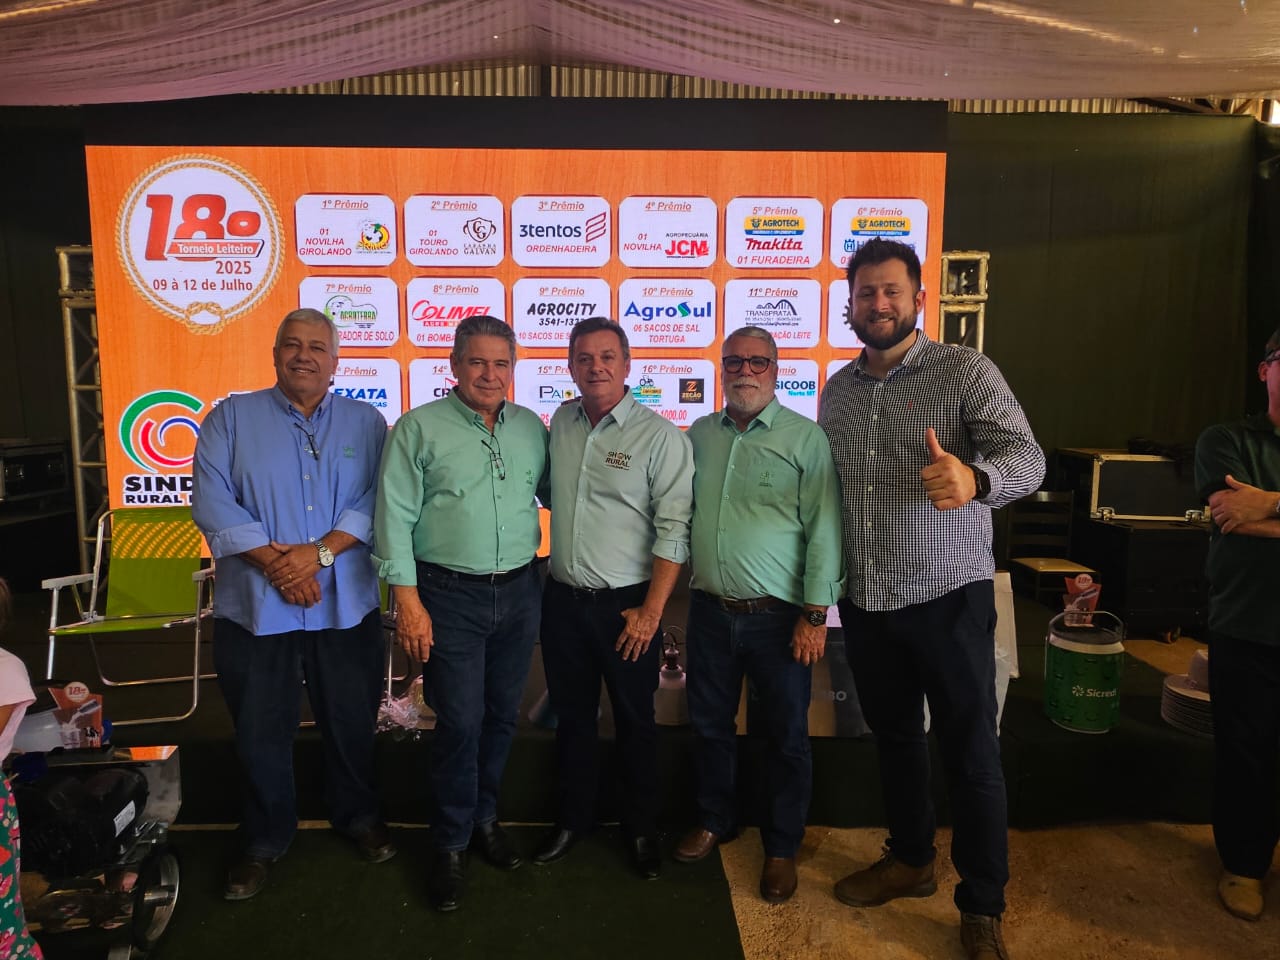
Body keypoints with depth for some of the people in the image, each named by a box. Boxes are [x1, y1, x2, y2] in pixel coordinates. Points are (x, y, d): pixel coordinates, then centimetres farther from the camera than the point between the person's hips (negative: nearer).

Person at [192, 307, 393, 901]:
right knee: (260, 730, 13)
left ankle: (357, 816, 38)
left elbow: (376, 501, -6)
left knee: (352, 721, 14)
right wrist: (273, 563, -17)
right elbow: (212, 501, -7)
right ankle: (264, 840, 34)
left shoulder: (365, 422, 5)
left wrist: (320, 551, -18)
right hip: (255, 606, 0)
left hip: (346, 604, 1)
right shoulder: (231, 418, 2)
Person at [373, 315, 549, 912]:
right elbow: (394, 517, -8)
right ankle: (451, 845, 23)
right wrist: (407, 599, -12)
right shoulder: (420, 427, -5)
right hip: (449, 596, -4)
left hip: (519, 593, 4)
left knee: (502, 716, 15)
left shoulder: (531, 428, 7)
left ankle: (483, 818, 37)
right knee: (459, 722, 2)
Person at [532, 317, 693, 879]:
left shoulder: (660, 436, -11)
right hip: (563, 599, 5)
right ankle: (573, 817, 38)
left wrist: (651, 610, -15)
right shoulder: (560, 423, 5)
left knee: (635, 723, 11)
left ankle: (641, 829, 32)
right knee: (571, 716, 18)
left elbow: (674, 531, -13)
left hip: (626, 604, -4)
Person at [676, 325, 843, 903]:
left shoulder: (806, 439, -7)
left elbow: (824, 531, -10)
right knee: (709, 724, 18)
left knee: (786, 735, 10)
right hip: (710, 610, 4)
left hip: (778, 616, -4)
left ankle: (782, 848, 30)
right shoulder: (699, 435, 7)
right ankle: (713, 821, 40)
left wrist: (816, 615, -13)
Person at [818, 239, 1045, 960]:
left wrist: (974, 478, -41)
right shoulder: (837, 389, 8)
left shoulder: (965, 370, -7)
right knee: (894, 735, 18)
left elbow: (1027, 456, -17)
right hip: (866, 600, 5)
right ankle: (911, 860, 39)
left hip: (948, 596, -4)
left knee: (972, 754, 6)